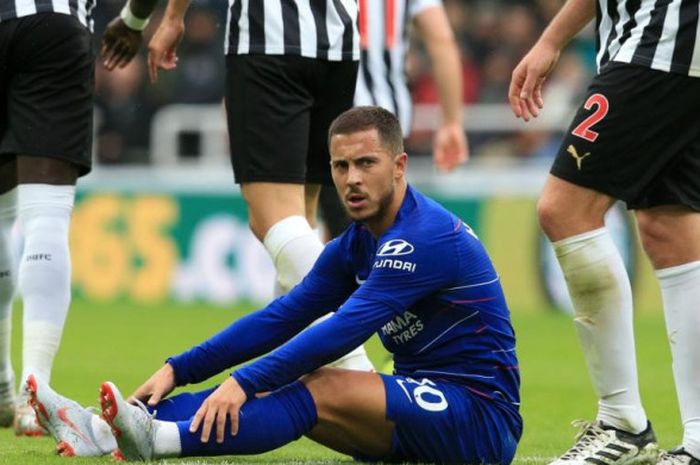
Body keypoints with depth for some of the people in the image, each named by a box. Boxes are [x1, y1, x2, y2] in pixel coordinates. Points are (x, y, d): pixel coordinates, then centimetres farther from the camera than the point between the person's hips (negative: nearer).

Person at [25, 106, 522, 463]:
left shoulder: (426, 236, -19)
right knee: (281, 385, -8)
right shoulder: (355, 245, 12)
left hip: (481, 414, -8)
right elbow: (282, 317, 9)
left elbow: (343, 330, -27)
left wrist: (246, 382, -31)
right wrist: (179, 369, 0)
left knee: (321, 392, -26)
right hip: (422, 403, 8)